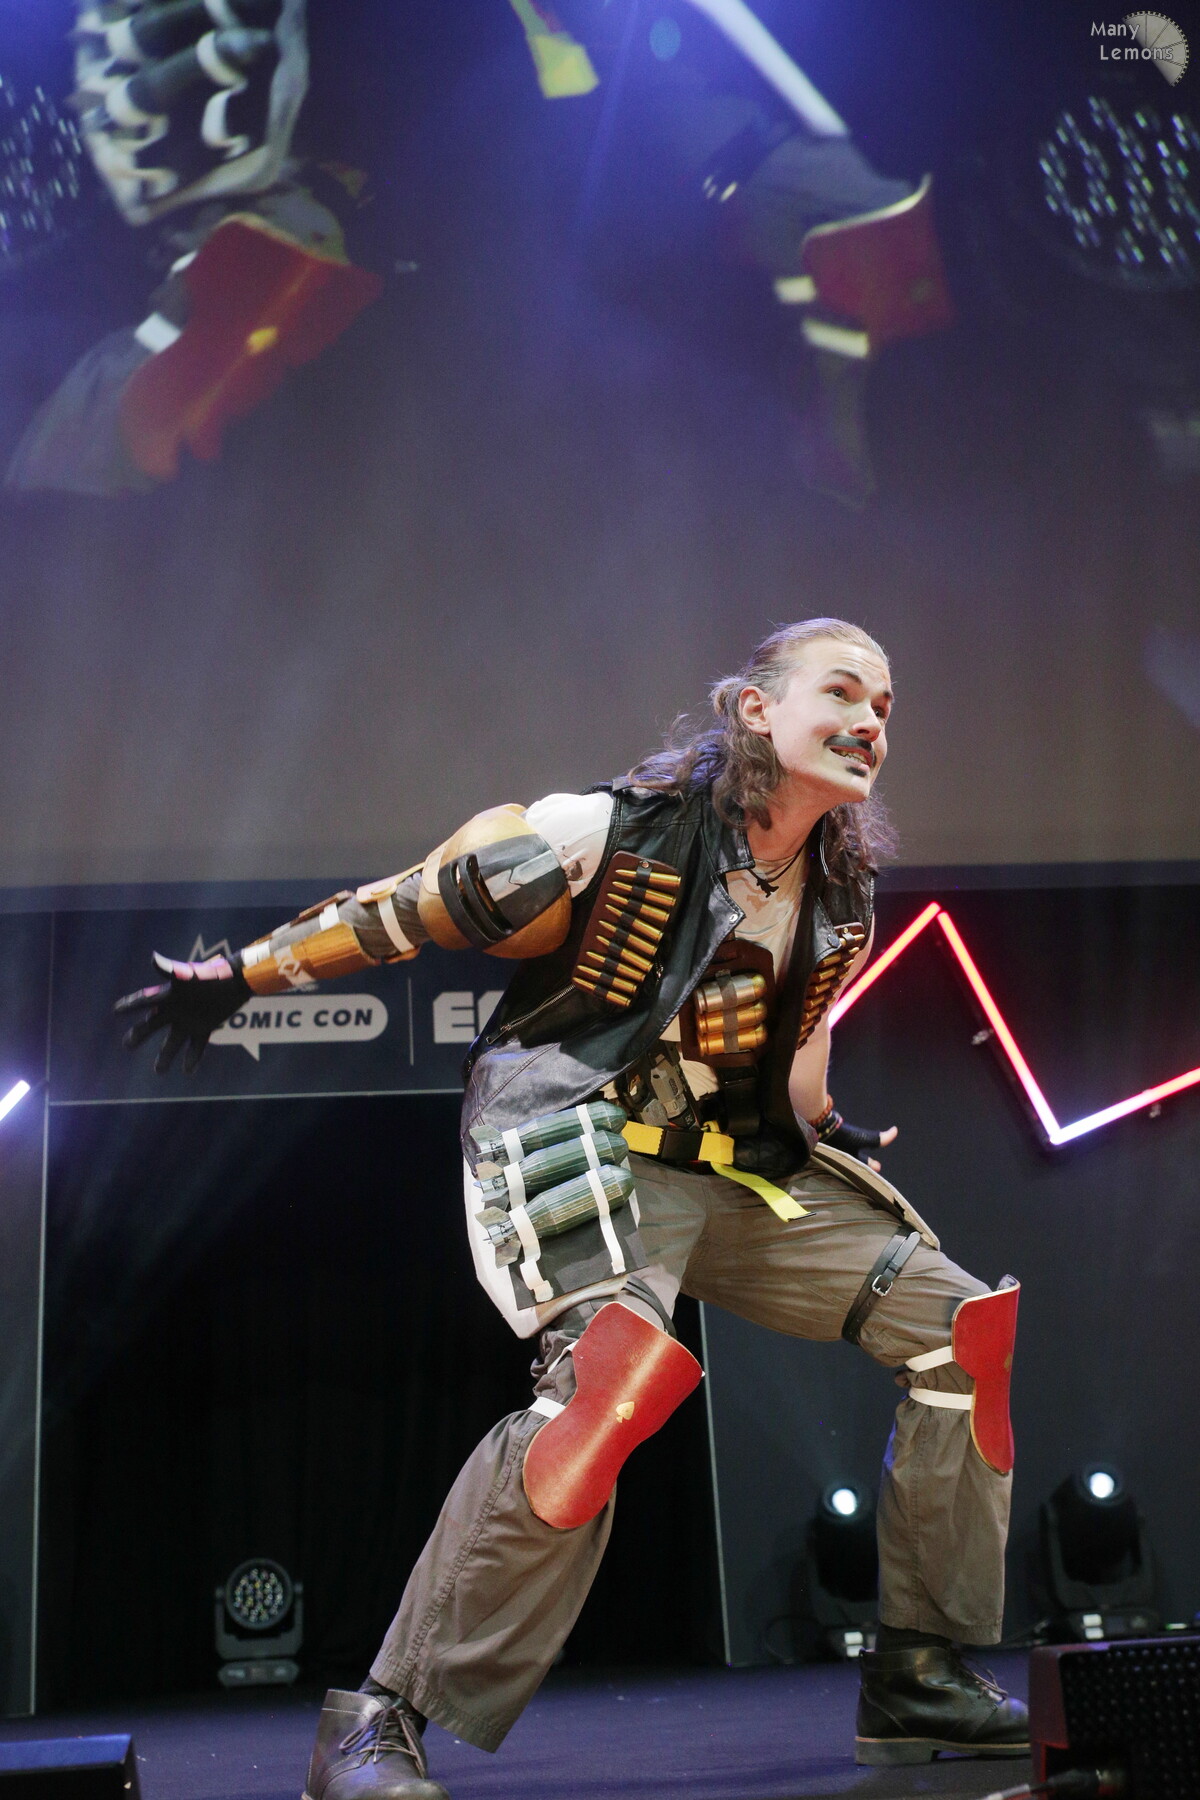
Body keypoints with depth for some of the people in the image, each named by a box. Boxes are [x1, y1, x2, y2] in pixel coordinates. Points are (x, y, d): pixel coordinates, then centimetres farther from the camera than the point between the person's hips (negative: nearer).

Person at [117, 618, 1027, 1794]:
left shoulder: (842, 899, 8)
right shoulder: (615, 832, -14)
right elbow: (401, 911, -7)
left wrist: (823, 1133, 19)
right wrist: (238, 976, -4)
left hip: (735, 1168, 8)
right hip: (580, 1154, -8)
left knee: (960, 1328, -1)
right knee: (607, 1378, -35)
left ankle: (920, 1676, 9)